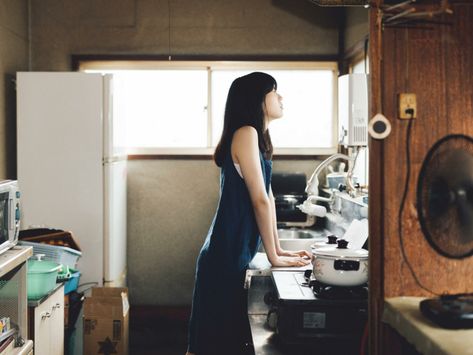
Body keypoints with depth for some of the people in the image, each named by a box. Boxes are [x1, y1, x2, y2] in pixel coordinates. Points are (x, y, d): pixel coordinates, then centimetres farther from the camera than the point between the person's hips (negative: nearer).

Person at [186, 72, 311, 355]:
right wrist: (274, 256, -10)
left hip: (235, 254, 9)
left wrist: (278, 249, 14)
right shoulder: (245, 133, -15)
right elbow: (260, 200, -16)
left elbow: (269, 198, 15)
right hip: (225, 255, -9)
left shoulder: (260, 137, 14)